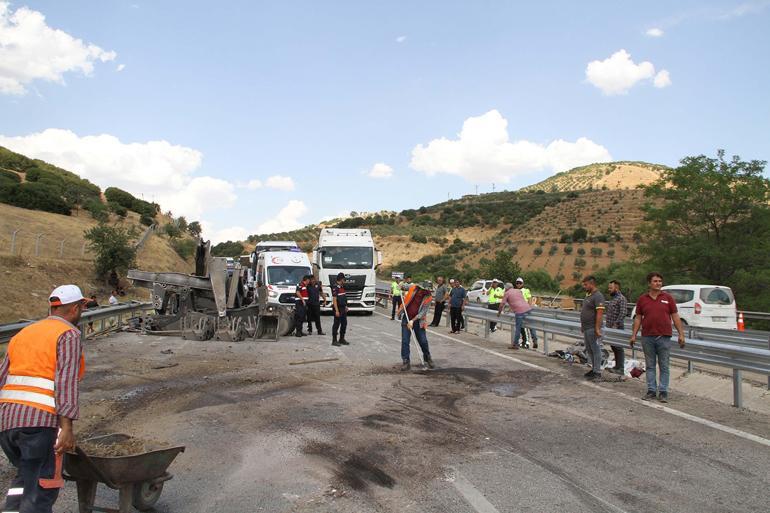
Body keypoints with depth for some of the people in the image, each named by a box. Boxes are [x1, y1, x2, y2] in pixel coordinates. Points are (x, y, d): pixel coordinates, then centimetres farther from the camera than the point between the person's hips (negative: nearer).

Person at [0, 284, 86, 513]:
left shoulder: (23, 334, 21)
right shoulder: (69, 334, -2)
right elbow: (66, 381, -14)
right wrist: (67, 427, -18)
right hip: (41, 420, -7)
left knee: (26, 474, 26)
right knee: (41, 489, -1)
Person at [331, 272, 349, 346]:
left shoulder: (342, 287, 13)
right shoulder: (335, 288, -16)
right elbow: (334, 300, -19)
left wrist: (346, 306, 18)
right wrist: (336, 311, -22)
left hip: (343, 309, 9)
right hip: (338, 309, -9)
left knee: (344, 323, 12)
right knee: (336, 324, -3)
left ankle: (342, 339, 22)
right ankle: (334, 341, 3)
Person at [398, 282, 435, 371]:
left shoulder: (427, 298, -12)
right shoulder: (412, 288, -7)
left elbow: (423, 312, -16)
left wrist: (413, 320, -22)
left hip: (418, 320, -1)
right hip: (406, 318, 1)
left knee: (423, 341, 4)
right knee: (405, 341, -3)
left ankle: (428, 359, 26)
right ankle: (405, 361, 3)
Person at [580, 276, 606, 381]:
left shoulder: (598, 296, -15)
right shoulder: (588, 295, 15)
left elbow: (599, 313, -21)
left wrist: (597, 329, -24)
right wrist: (582, 325, 22)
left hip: (593, 329, -10)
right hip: (586, 328, 10)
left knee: (596, 350, -3)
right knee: (589, 350, 15)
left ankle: (597, 373, 2)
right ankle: (594, 369, 25)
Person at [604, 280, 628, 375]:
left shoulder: (621, 298, -13)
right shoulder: (612, 298, 16)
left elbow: (623, 313, -22)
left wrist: (616, 324, -24)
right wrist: (607, 323, 17)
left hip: (617, 328, -9)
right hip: (610, 327, 9)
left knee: (618, 348, -4)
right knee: (613, 346, 14)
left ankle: (621, 369, 1)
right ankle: (617, 366, 23)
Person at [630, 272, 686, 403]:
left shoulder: (667, 297, 3)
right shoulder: (642, 299, 6)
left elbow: (675, 317, 4)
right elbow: (638, 318, 8)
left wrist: (681, 334, -2)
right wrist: (633, 335, 3)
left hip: (664, 337, -1)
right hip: (647, 337, 1)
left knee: (664, 366, 3)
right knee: (650, 366, 8)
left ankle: (663, 392, 10)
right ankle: (651, 390, 15)